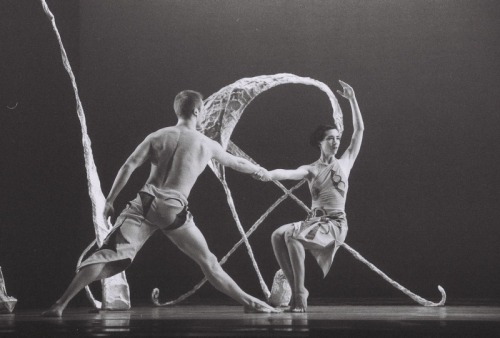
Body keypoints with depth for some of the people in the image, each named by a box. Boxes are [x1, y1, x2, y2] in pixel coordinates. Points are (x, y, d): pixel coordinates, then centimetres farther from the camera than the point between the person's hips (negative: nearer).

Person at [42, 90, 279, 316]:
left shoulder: (158, 137, 10)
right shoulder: (207, 145, 11)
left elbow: (128, 166, 0)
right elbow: (236, 163, 29)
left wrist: (110, 201, 3)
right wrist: (259, 170, 49)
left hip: (145, 204, 0)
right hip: (174, 211, 0)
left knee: (107, 255, -6)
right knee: (208, 262, 14)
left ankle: (60, 304, -16)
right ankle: (249, 302, 19)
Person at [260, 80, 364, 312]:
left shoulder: (345, 163, 11)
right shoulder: (310, 169, 11)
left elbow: (359, 130, 9)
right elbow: (290, 173, -10)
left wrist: (352, 99, 4)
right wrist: (270, 174, -32)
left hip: (335, 224, -4)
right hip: (313, 220, 4)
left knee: (292, 236, -30)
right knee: (278, 236, -22)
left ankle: (299, 294, -28)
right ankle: (295, 289, -19)